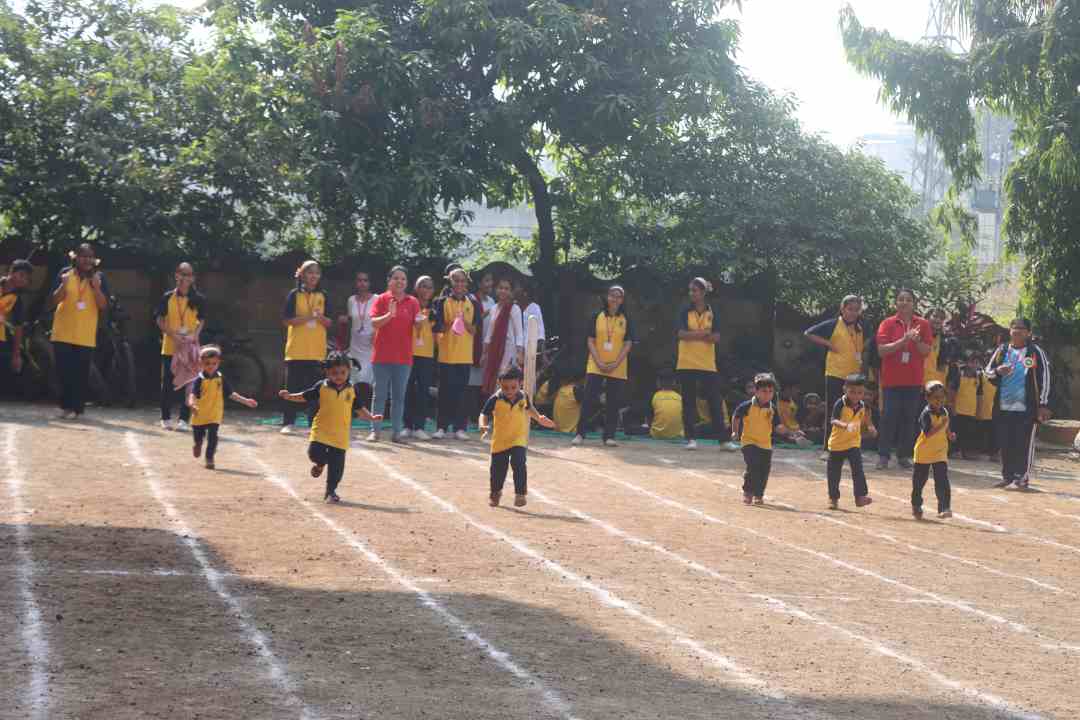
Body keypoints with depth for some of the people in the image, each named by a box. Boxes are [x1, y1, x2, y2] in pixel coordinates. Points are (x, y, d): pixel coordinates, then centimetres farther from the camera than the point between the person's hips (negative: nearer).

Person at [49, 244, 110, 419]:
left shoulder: (99, 278, 3)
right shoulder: (65, 274, 1)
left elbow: (103, 306, -3)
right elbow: (52, 302, -2)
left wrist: (96, 288, -18)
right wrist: (63, 286, -19)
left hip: (86, 336, 0)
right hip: (63, 333, 0)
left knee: (81, 374, -1)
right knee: (64, 373, 2)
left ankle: (77, 407, 6)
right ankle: (66, 406, 14)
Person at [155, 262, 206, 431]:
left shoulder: (198, 299, 3)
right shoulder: (167, 297, 2)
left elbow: (201, 321, 4)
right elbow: (160, 320, 1)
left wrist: (193, 336, -14)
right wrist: (173, 335, -13)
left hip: (190, 347, 0)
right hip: (170, 346, 0)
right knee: (168, 383, 3)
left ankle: (183, 419, 2)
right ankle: (166, 418, 13)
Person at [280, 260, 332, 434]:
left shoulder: (323, 296, 7)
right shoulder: (295, 295, 0)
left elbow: (329, 322, 7)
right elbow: (286, 320, -5)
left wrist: (320, 317, -14)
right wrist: (306, 317, -17)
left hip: (317, 351, 2)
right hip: (296, 349, -2)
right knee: (292, 388, 0)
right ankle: (288, 423, 6)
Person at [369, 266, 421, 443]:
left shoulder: (412, 302, 5)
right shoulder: (382, 299, -1)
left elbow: (417, 325, 0)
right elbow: (374, 323, -10)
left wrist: (421, 321, -23)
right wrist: (389, 315, -26)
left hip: (403, 356, 2)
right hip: (382, 355, -2)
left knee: (399, 396, 5)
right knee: (380, 395, 2)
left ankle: (396, 432, 8)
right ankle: (374, 431, 5)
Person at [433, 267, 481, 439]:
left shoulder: (472, 304, 8)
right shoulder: (442, 302, 2)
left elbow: (475, 330, 5)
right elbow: (438, 328, -1)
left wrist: (465, 322, -12)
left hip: (465, 355, 2)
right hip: (447, 354, -2)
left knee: (461, 391, 3)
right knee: (445, 391, -1)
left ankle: (460, 427, 6)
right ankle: (442, 427, 4)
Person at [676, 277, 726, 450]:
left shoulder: (712, 312, 4)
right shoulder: (685, 311, 1)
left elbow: (716, 337, -5)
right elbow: (682, 333, -11)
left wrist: (694, 335, -15)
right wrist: (704, 333, -14)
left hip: (708, 363, 1)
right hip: (687, 363, 0)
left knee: (715, 401, -1)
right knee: (689, 402, 2)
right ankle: (691, 439, 7)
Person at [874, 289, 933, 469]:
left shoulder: (923, 325, 5)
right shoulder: (887, 324, 0)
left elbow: (926, 351, 2)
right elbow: (881, 350, -9)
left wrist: (916, 340, -17)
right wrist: (903, 340, -19)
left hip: (913, 380, 2)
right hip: (891, 380, -2)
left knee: (909, 419, 3)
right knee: (889, 417, -3)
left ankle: (904, 455, 10)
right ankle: (883, 455, 1)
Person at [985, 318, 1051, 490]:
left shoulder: (1036, 352, -1)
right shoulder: (1002, 350, 10)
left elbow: (1045, 379, -2)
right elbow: (988, 371, 14)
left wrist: (1043, 405, -7)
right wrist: (997, 371, -10)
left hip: (1026, 408, -4)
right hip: (1003, 406, 4)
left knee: (1024, 443, -3)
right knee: (1005, 443, 7)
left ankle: (1022, 477, 4)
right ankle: (1007, 476, 17)